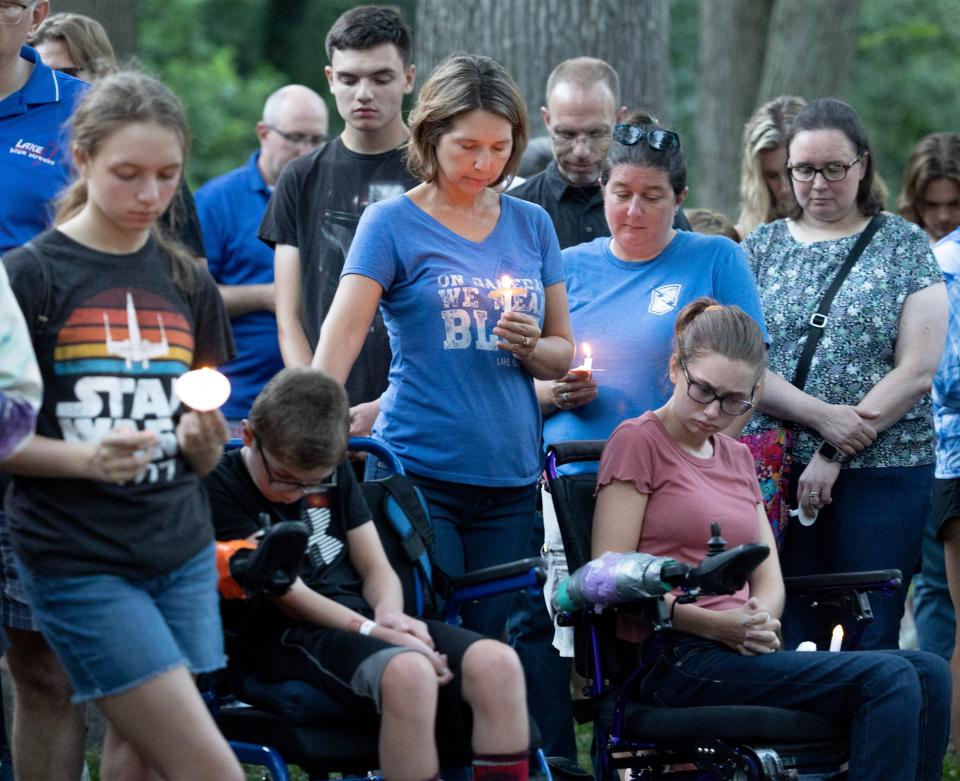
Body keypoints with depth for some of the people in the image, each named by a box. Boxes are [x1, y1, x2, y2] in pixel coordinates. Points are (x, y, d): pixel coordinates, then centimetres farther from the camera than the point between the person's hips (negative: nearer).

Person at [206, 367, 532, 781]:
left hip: (360, 619, 7)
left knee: (497, 663, -21)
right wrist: (371, 630, -22)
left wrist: (388, 614, -8)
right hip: (285, 638, -7)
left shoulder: (335, 474, 19)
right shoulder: (220, 487, -3)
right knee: (407, 673, -39)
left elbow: (376, 569, 17)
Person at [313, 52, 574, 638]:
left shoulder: (531, 224, 13)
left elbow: (564, 353, 17)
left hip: (512, 478, 4)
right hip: (420, 473, -4)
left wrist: (531, 347, -6)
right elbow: (342, 335, -10)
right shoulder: (393, 224, 0)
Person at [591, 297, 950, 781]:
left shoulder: (737, 459, 24)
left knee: (927, 673, -15)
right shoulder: (638, 442, 2)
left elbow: (769, 578, 18)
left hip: (738, 649, 7)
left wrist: (760, 621, -7)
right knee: (887, 680, -25)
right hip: (675, 660, -7)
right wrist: (713, 624, -18)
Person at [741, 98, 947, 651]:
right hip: (777, 473, 2)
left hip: (884, 472, -2)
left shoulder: (904, 244, 5)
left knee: (870, 642, -3)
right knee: (786, 639, -1)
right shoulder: (761, 247, 11)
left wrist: (836, 454, -10)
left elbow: (918, 371, -3)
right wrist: (820, 415, -14)